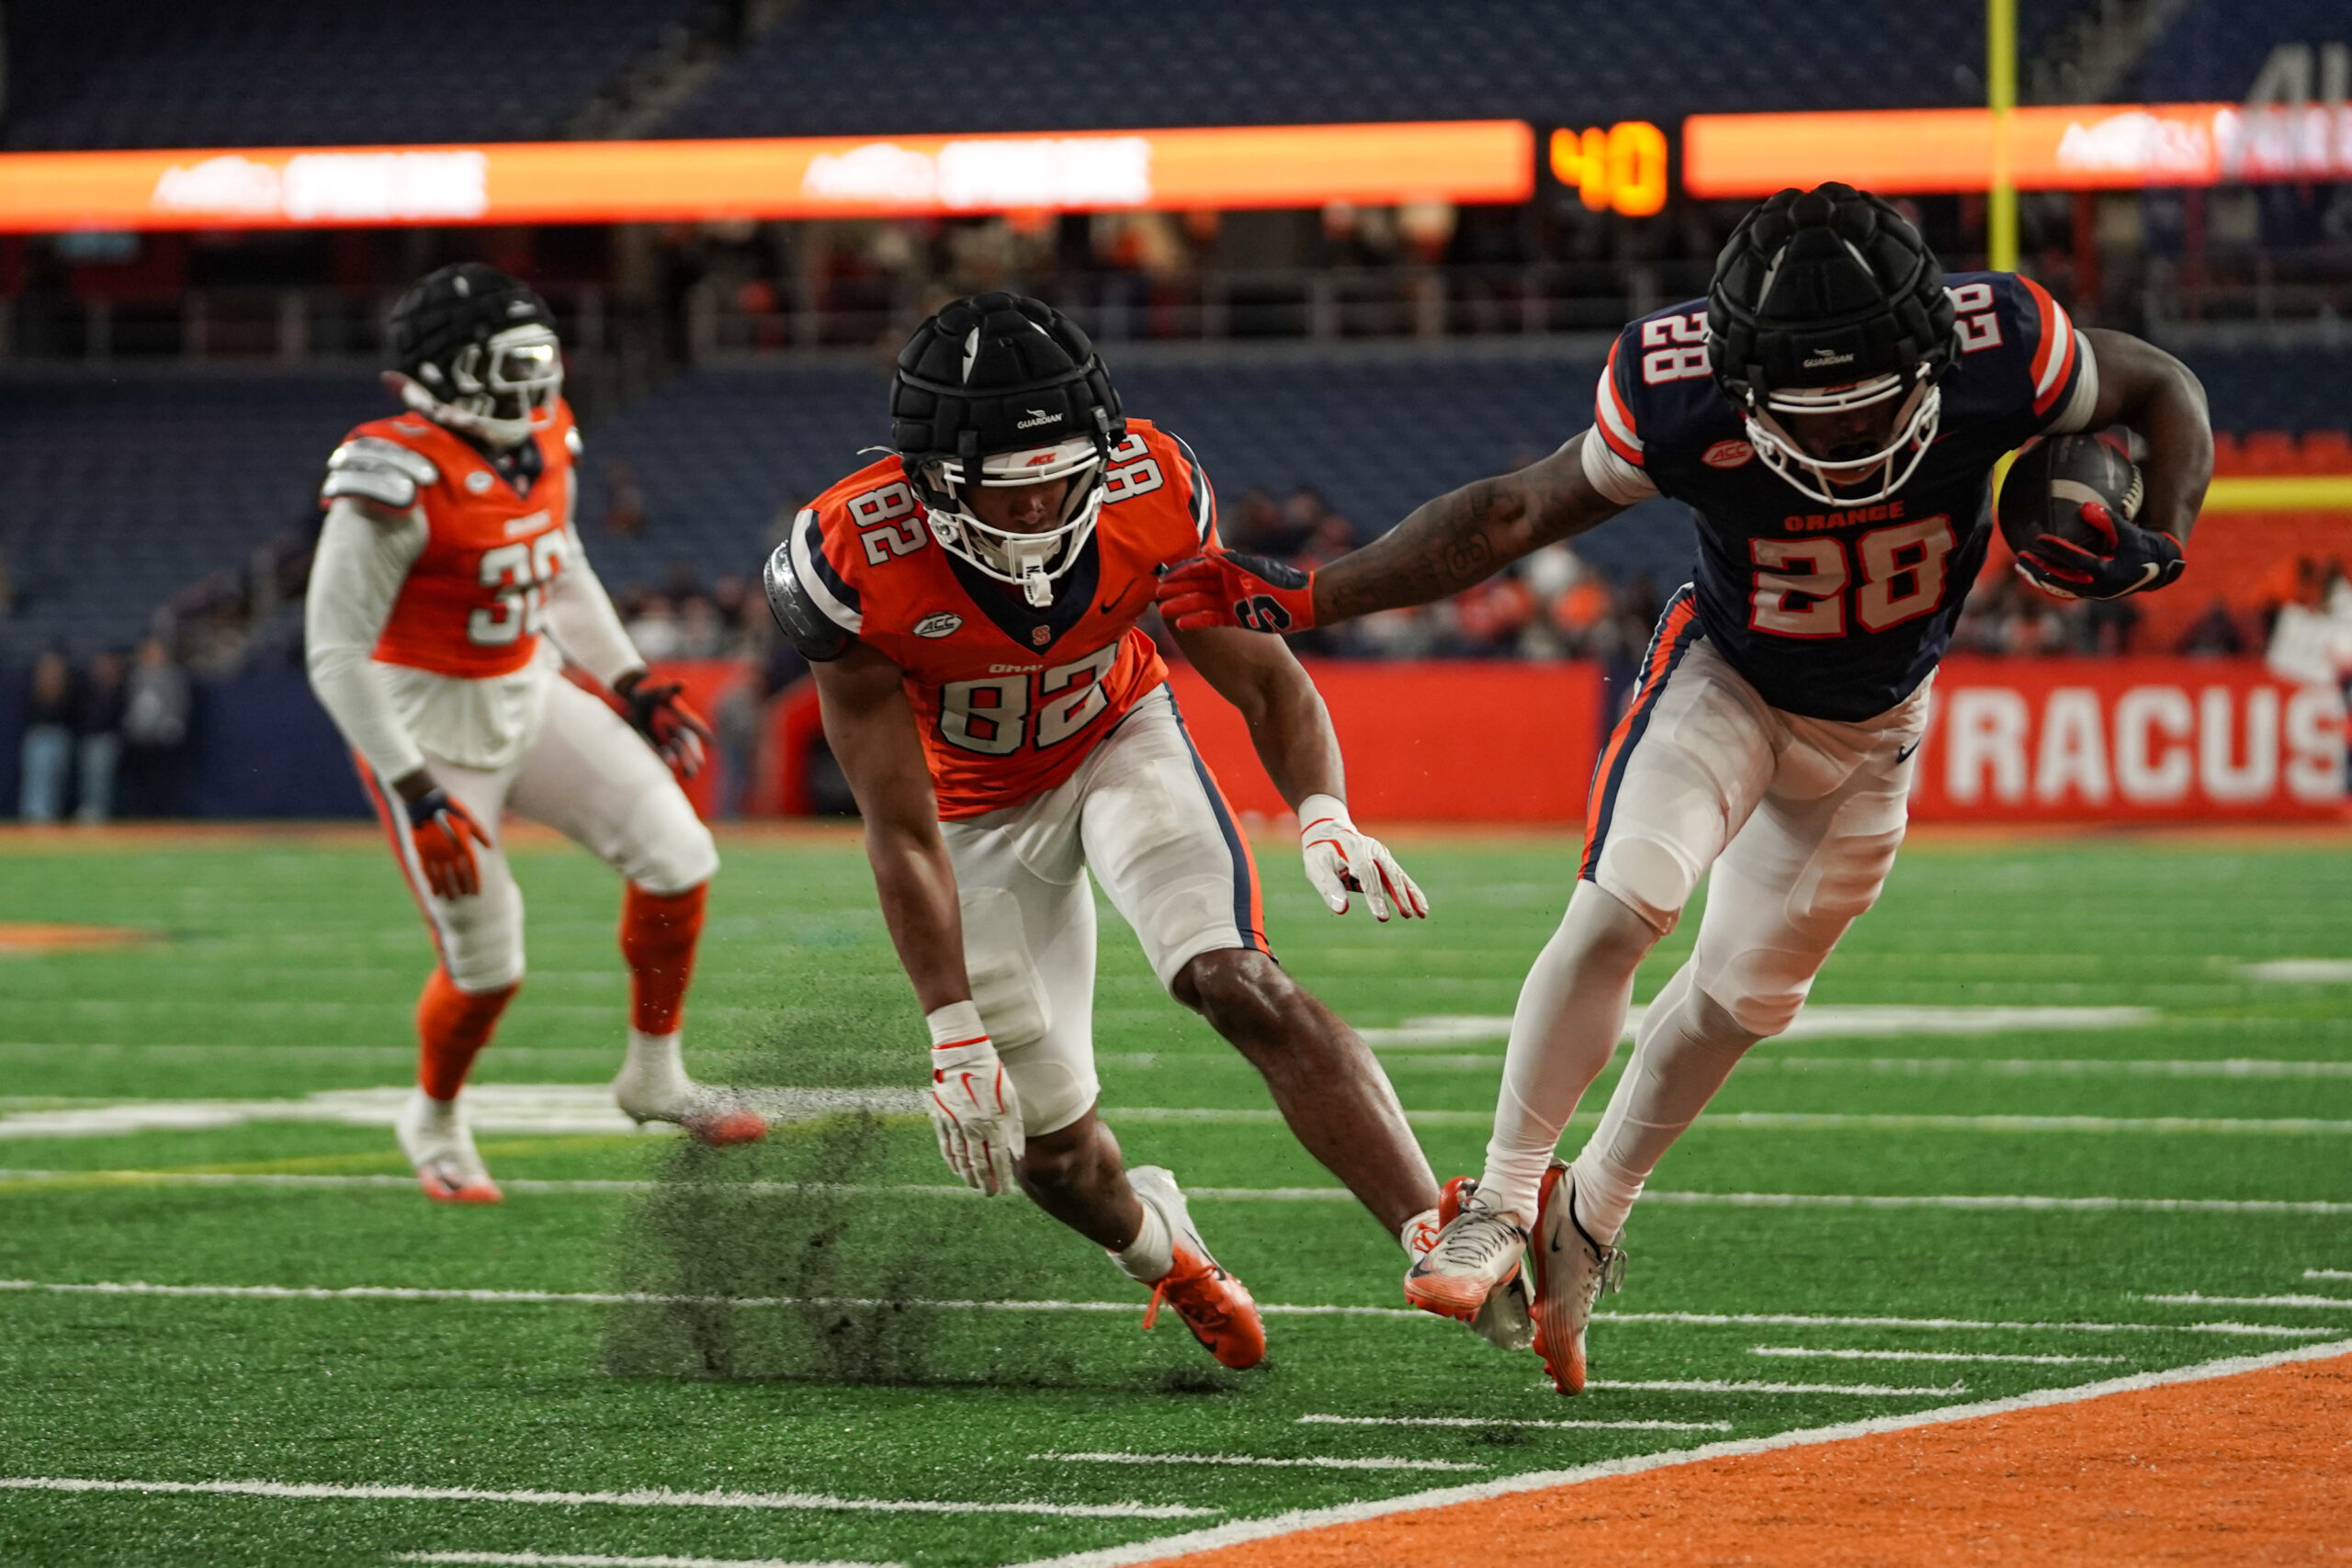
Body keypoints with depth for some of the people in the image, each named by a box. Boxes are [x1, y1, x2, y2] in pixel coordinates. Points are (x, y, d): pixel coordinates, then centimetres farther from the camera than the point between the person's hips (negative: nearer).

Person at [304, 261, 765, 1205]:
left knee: (675, 856, -3)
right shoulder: (401, 481, -26)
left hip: (527, 696, 7)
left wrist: (629, 684, 14)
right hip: (427, 726, -7)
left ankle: (654, 1073, 17)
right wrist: (417, 796, -26)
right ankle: (434, 1119, 27)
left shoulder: (541, 441, -2)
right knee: (486, 962, -4)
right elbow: (336, 652, -24)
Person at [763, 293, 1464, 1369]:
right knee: (1049, 1148, 3)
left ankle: (1439, 1236, -32)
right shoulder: (857, 565, -34)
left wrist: (1323, 817, -35)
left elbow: (1265, 683, -15)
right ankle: (1156, 1245, 38)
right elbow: (902, 833, -27)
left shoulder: (1150, 495, -28)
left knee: (1234, 981, -26)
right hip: (979, 810, 0)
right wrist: (955, 1037, -30)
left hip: (1121, 741, 0)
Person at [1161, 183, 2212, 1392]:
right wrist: (1306, 600, -28)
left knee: (1744, 995, 9)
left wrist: (2157, 548, -32)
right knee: (1620, 908, -24)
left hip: (1870, 734, 2)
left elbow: (2163, 392, -14)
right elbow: (1515, 515, -21)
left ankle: (1588, 1222, 29)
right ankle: (1505, 1200, -11)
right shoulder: (1684, 401, -34)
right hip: (1725, 683, -2)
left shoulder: (1993, 352, -33)